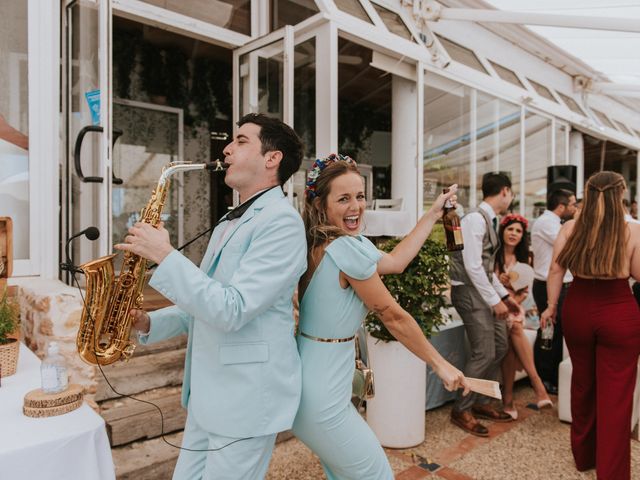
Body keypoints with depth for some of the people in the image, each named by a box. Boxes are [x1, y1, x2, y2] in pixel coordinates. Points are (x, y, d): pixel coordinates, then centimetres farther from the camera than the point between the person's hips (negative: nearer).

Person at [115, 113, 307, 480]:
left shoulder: (281, 222, -18)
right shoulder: (231, 223, 13)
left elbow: (231, 310, -25)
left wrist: (165, 255, -21)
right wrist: (151, 323, 3)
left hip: (246, 402, -8)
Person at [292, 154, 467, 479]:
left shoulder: (319, 244, 4)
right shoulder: (348, 247, -22)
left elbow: (395, 261, 9)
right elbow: (392, 317, -14)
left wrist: (433, 213, 14)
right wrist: (441, 365, -1)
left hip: (307, 387, 9)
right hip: (321, 398, -9)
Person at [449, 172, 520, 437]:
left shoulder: (490, 220, 14)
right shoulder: (476, 219, -16)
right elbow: (472, 266, -21)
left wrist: (505, 295, 16)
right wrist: (495, 301, -17)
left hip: (485, 288, 10)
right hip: (470, 291, -10)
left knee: (500, 347, 14)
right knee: (484, 353, -7)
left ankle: (480, 402, 28)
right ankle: (461, 410, 10)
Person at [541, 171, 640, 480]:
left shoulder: (569, 229, -4)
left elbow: (555, 271, -3)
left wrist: (551, 307, 7)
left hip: (578, 311, 3)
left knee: (582, 383, 20)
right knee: (615, 392, 8)